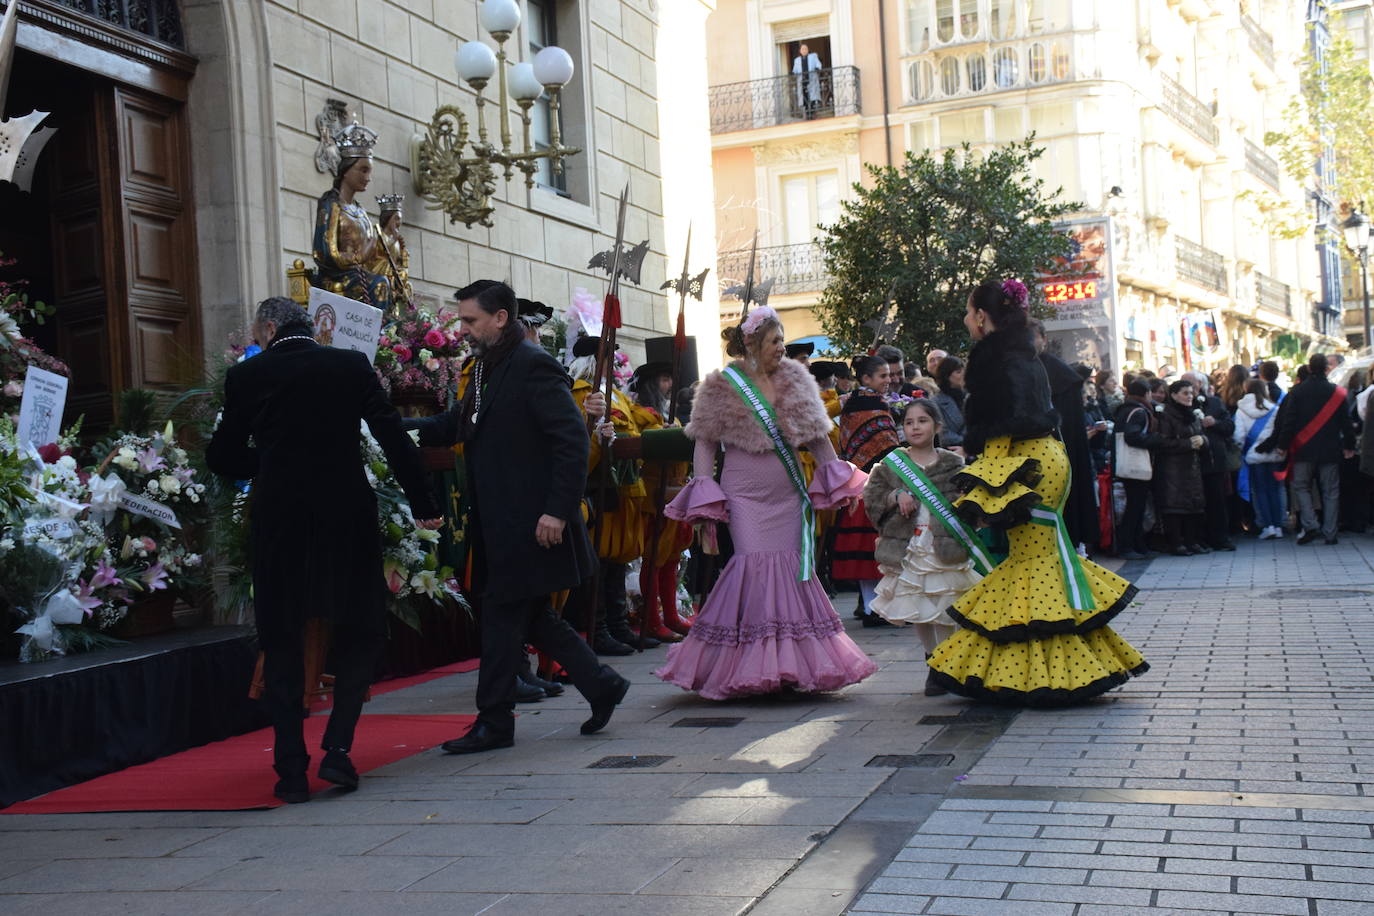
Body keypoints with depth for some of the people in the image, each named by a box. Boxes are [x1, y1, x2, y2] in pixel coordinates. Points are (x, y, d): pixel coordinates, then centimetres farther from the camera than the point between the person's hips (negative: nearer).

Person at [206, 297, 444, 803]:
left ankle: (291, 769, 6)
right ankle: (337, 748, 3)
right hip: (347, 516, 0)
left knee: (282, 643, 9)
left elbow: (222, 457, 4)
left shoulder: (247, 376, -1)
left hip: (279, 521, 0)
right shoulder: (352, 365, 1)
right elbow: (394, 437, -3)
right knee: (360, 632, 14)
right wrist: (423, 504, 2)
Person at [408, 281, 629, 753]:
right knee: (533, 618, 14)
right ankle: (602, 685, 25)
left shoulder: (533, 366, -14)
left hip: (528, 525, -9)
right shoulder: (487, 369, 15)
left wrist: (559, 510, -22)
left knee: (504, 616, -2)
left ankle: (494, 723, 9)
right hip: (500, 524, 9)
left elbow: (573, 440, -19)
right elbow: (451, 427, 21)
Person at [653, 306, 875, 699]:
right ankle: (750, 665, -4)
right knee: (755, 567, -13)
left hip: (788, 494, 4)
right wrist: (704, 503, -9)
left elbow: (817, 434, 14)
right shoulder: (722, 386, -1)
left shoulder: (794, 379, 10)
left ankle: (792, 663, 11)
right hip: (745, 494, -4)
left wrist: (839, 481, 9)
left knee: (794, 569, 2)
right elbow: (705, 444, -1)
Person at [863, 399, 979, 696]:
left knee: (945, 608, -5)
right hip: (908, 547, 2)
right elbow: (871, 498, 4)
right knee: (917, 608, 6)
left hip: (945, 547, -2)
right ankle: (933, 661, 21)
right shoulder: (891, 464, 7)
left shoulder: (953, 464, 4)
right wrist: (896, 497, -11)